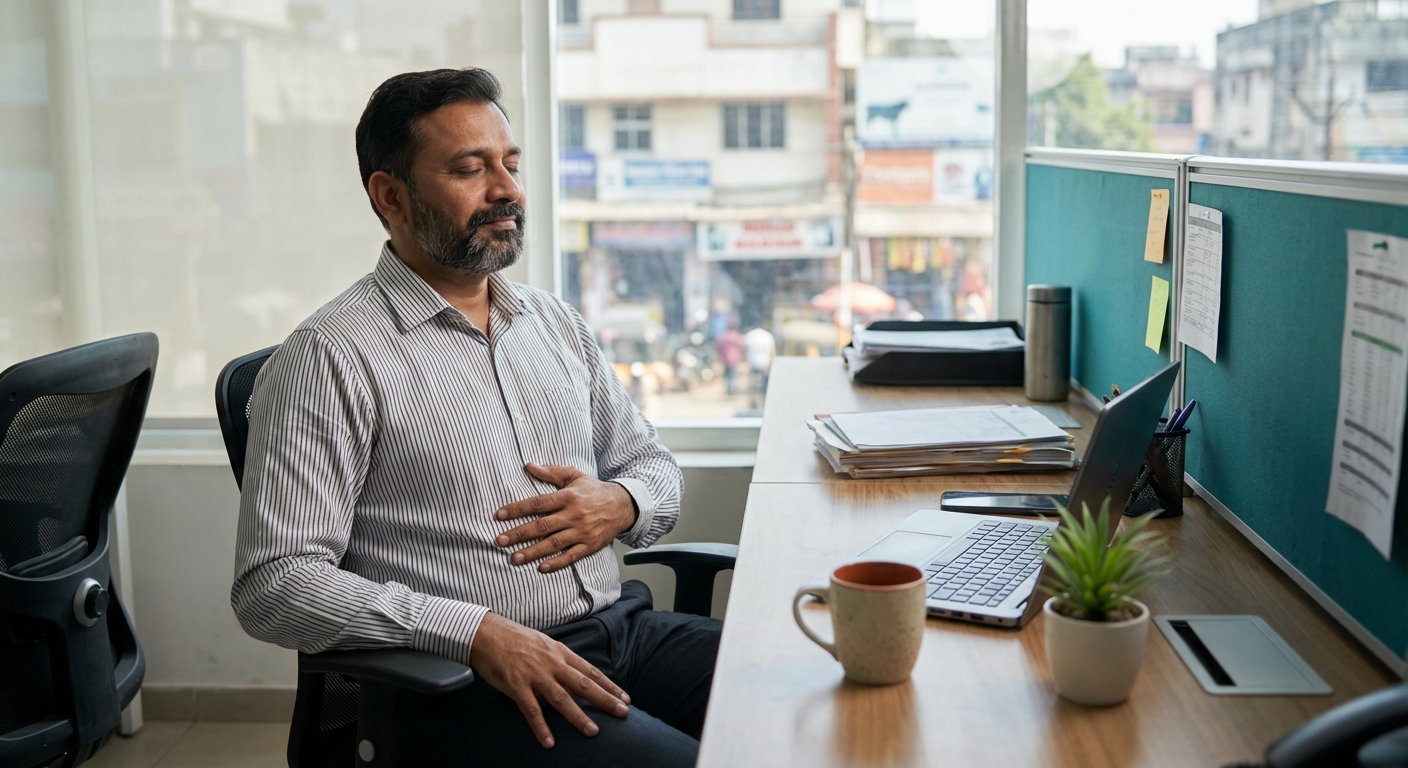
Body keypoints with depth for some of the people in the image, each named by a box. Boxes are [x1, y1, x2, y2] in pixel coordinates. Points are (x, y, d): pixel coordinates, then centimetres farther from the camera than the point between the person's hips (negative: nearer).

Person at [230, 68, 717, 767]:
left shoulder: (555, 321, 17)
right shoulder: (330, 356, -5)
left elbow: (653, 465, 26)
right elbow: (273, 585, -12)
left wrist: (621, 503, 0)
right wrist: (476, 632, -22)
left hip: (627, 629, 7)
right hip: (468, 684, -6)